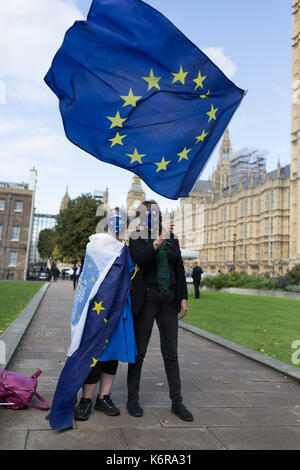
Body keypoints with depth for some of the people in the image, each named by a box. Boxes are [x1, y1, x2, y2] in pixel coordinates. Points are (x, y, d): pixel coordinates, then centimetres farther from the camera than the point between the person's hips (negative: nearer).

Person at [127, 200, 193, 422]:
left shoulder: (172, 238, 10)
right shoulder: (137, 238, 0)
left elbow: (179, 268, 11)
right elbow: (140, 259, -19)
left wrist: (183, 298, 6)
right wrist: (158, 241, -32)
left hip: (169, 299, 3)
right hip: (146, 299, -3)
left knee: (171, 352, 8)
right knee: (139, 350, 5)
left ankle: (177, 401, 18)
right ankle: (133, 398, 20)